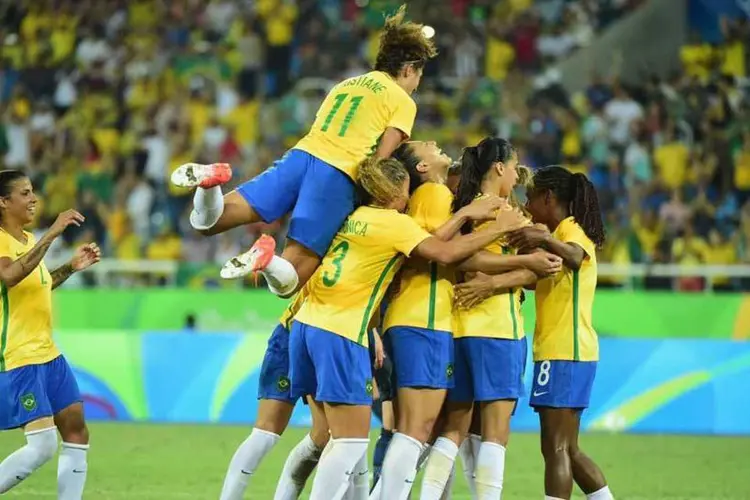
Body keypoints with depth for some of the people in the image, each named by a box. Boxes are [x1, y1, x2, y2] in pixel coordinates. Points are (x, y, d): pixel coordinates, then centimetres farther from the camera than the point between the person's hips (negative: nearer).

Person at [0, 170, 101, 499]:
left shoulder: (29, 239, 12)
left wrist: (71, 267, 17)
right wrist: (52, 234, -37)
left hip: (48, 353, 10)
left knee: (77, 435, 8)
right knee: (42, 445, -17)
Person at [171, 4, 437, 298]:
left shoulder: (345, 85, 30)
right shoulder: (403, 102, 10)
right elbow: (382, 162, -3)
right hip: (338, 175, -5)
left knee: (207, 223, 1)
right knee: (287, 282, -7)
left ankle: (211, 183, -32)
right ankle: (268, 259, -43)